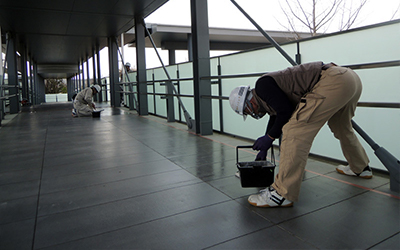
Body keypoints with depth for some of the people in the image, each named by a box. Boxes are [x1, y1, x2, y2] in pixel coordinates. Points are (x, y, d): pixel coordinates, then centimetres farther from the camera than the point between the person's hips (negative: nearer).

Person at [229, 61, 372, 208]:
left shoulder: (262, 85, -5)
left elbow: (286, 112, -14)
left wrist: (269, 137, 1)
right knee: (341, 129, 32)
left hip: (333, 81, -11)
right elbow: (275, 118, 38)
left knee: (295, 131, -13)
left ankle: (282, 194, -10)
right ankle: (360, 168, 53)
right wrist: (264, 149, 47)